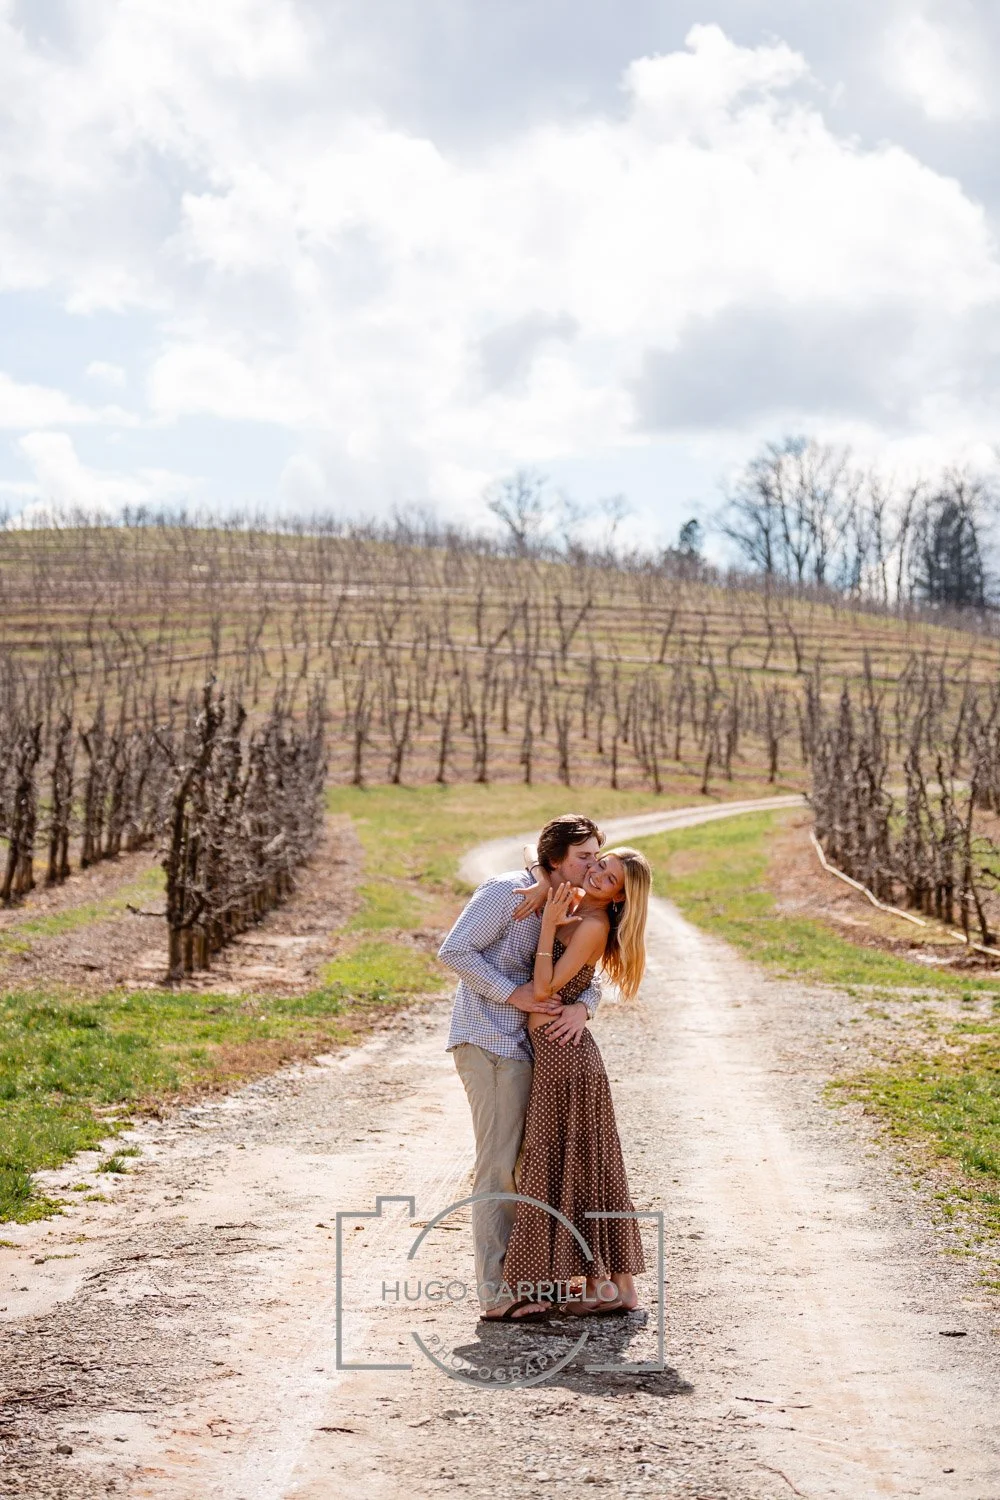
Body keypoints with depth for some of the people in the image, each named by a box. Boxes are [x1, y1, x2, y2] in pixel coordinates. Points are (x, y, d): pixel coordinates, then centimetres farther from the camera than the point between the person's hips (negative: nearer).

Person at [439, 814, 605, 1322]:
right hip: (490, 1042, -9)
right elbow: (454, 951, -17)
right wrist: (513, 994, -19)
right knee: (501, 1166, -8)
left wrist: (581, 1007, -13)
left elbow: (587, 977, 10)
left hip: (520, 1046, 9)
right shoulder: (508, 891, -11)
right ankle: (498, 1293, -5)